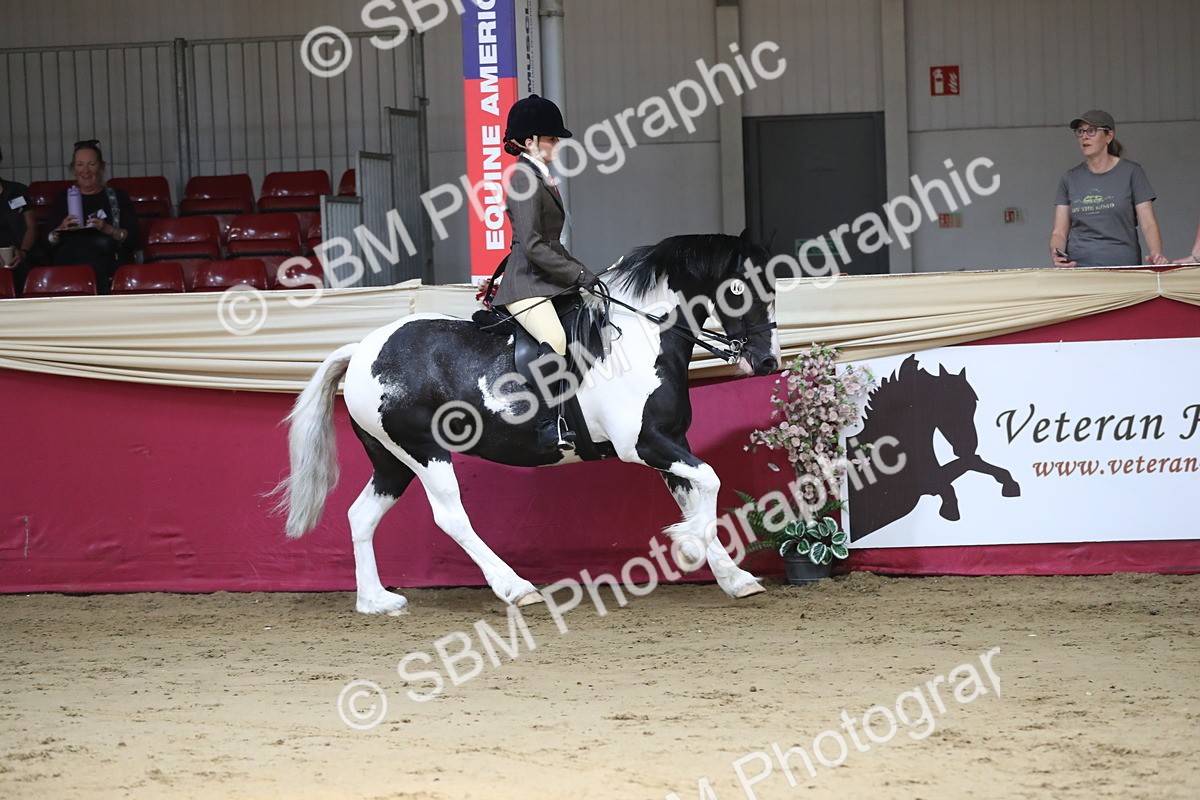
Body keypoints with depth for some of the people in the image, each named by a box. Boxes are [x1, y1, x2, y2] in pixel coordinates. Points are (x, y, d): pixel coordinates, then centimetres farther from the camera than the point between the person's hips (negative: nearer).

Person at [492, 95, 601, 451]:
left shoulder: (542, 180, 19)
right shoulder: (525, 181, -12)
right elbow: (532, 246, -20)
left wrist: (584, 273, 18)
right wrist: (578, 275, -19)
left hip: (548, 283, 11)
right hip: (526, 285, -11)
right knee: (555, 340, -32)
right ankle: (550, 428, -37)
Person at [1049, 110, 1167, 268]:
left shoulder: (1131, 172, 6)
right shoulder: (1070, 179, 13)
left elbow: (1148, 224, 1)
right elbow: (1059, 232, 11)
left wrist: (1156, 255, -17)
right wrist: (1056, 253, -11)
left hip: (1122, 267, -2)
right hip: (1078, 266, 2)